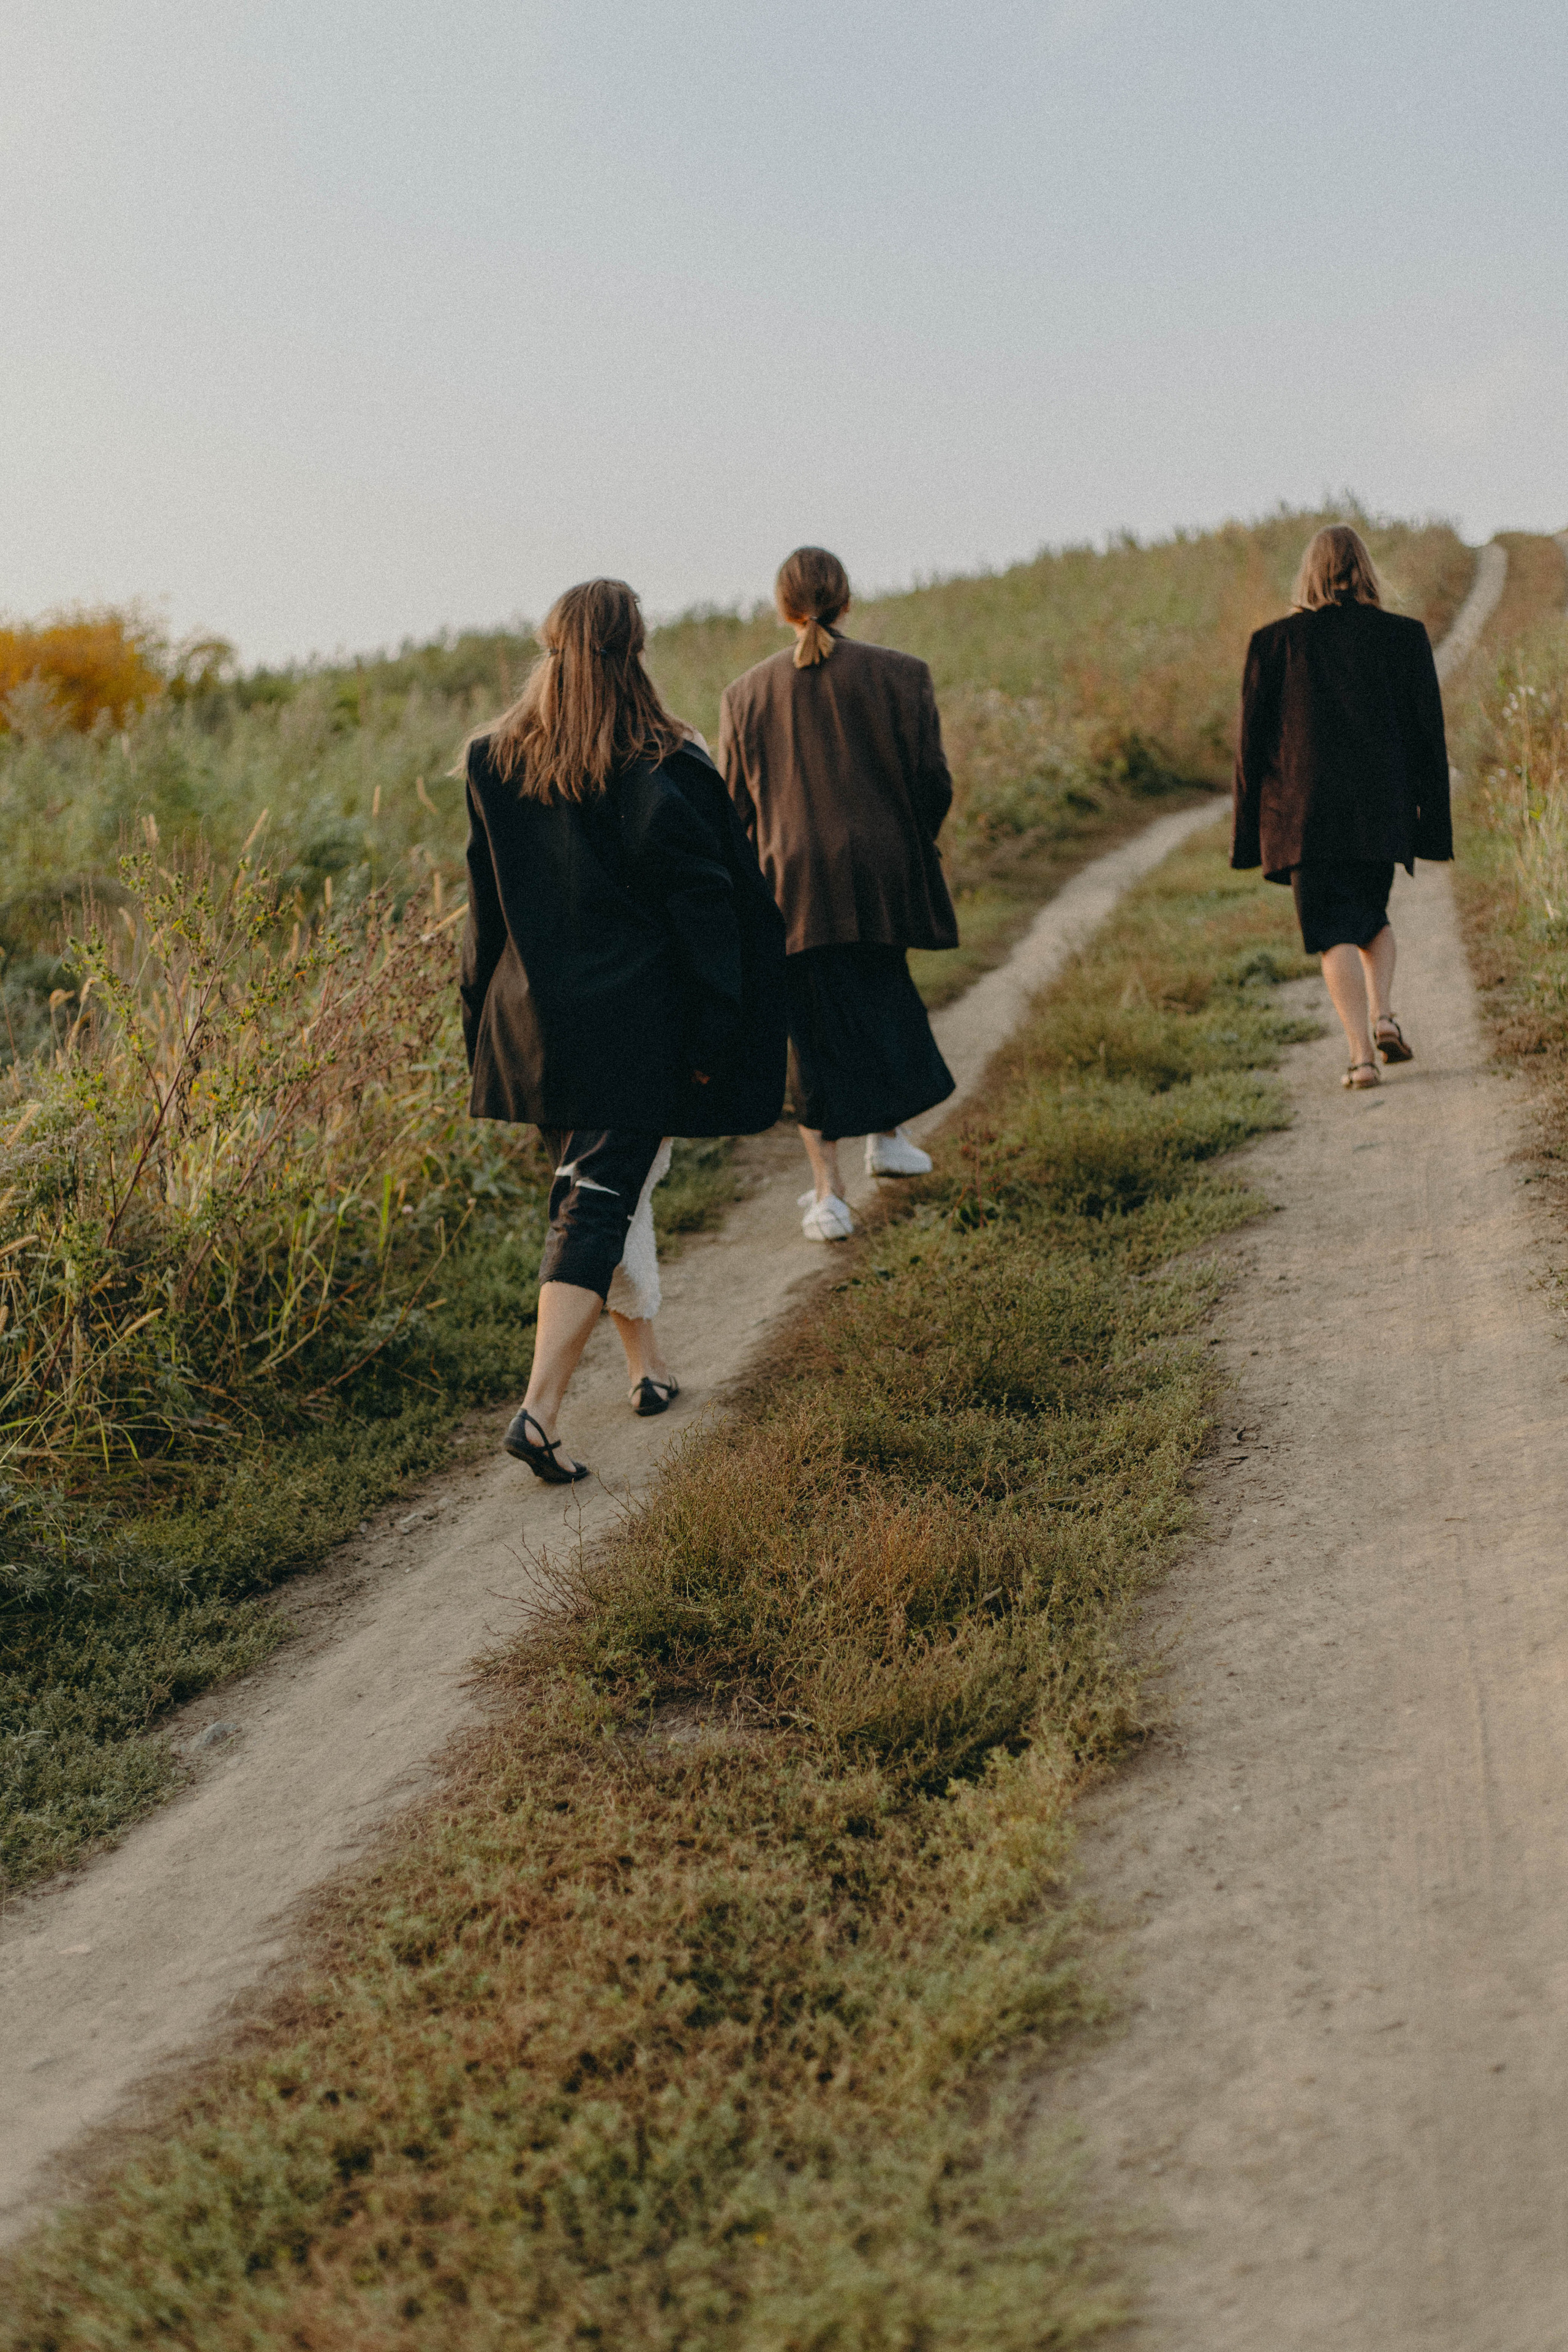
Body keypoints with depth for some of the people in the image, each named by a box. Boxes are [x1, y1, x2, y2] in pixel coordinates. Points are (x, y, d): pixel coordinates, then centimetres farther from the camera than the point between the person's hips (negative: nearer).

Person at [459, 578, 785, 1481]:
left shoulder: (493, 763, 1)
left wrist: (489, 1021, 16)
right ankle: (542, 1408, -13)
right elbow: (705, 906, -11)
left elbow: (486, 907, 8)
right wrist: (714, 1034, -5)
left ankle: (649, 1367, 34)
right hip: (634, 1024, -5)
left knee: (595, 1181, 21)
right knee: (599, 1205, -3)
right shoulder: (667, 769, -12)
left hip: (535, 1019, 5)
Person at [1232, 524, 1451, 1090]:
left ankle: (1362, 1054, -10)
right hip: (1382, 810, 2)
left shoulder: (1274, 642, -1)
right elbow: (1429, 734, 3)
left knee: (1334, 933, 2)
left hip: (1306, 815, -1)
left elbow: (1253, 740, 1)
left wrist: (1250, 832, 8)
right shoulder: (1403, 636, 1)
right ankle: (1383, 1014, 2)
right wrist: (1433, 825, 9)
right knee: (1373, 914, 23)